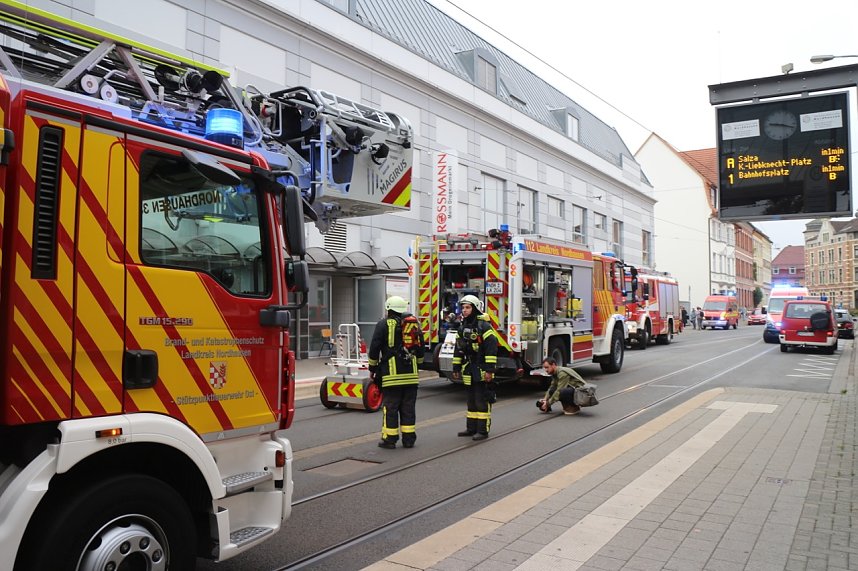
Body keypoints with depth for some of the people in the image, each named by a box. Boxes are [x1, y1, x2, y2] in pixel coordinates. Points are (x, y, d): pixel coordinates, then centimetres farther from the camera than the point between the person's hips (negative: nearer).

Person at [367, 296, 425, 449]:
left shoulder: (383, 325, -3)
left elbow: (374, 349, -5)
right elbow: (420, 349, 19)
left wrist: (372, 369, 5)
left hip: (391, 373, -4)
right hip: (410, 373, 4)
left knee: (390, 407, 1)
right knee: (408, 407, 9)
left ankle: (390, 439, 3)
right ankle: (409, 438, 13)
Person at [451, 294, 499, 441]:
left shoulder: (484, 326, -13)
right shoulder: (462, 327, 12)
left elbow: (491, 349, -18)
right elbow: (458, 349, 18)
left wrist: (489, 370, -20)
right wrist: (456, 368, 16)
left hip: (481, 371, -8)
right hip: (468, 372, 8)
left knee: (482, 401, -3)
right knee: (471, 400, 15)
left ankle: (483, 430, 3)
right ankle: (471, 428, 24)